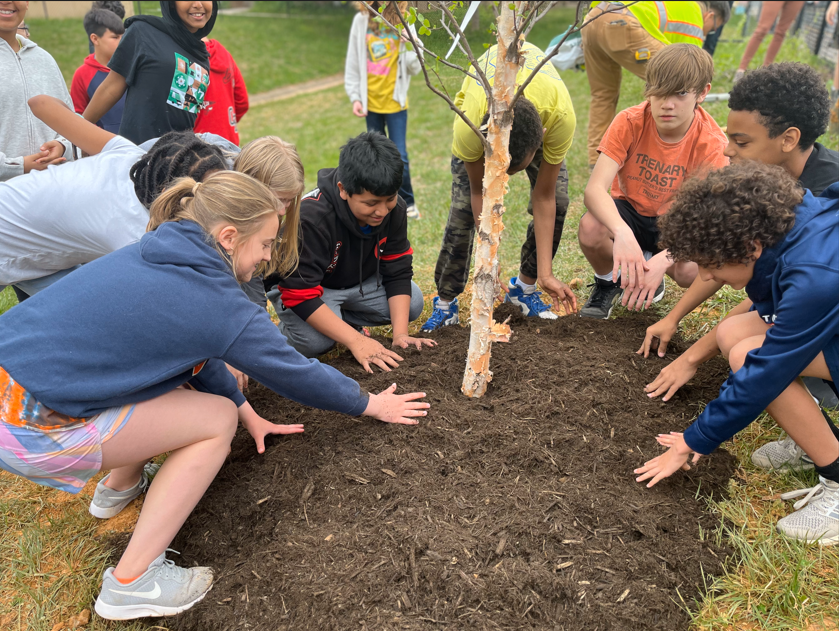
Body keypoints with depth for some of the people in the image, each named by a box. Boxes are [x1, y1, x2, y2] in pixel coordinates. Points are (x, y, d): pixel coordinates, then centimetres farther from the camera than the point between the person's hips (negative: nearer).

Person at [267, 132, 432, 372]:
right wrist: (356, 341, -41)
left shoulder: (394, 209, -19)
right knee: (314, 340, -33)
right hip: (301, 287, -6)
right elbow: (301, 294, -36)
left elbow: (397, 272, -12)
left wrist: (400, 334, -23)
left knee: (413, 302, -12)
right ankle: (288, 327, 2)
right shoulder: (311, 217, -36)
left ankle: (341, 317, 3)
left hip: (359, 280, 6)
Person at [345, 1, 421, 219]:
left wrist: (410, 47, -21)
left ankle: (407, 202, 16)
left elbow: (415, 68, -2)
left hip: (395, 100, -1)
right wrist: (355, 97, 0)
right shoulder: (361, 20, -1)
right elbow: (353, 62, 4)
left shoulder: (404, 21, -3)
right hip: (371, 101, 2)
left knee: (400, 157, -2)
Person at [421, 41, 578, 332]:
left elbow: (544, 197, -31)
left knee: (557, 200, -15)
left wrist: (546, 274, -28)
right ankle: (446, 302, -1)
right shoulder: (469, 123, -44)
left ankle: (525, 286, 6)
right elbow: (480, 193, -27)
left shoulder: (562, 115, -43)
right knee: (464, 206, -17)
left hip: (539, 102, 1)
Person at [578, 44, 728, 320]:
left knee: (693, 270, -32)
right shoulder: (630, 122, -21)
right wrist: (621, 232, -52)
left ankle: (649, 265, 8)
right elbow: (594, 189, -32)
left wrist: (663, 259, -44)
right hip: (629, 212, 0)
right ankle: (608, 281, 2)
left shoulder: (712, 144, -20)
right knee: (590, 229, -35)